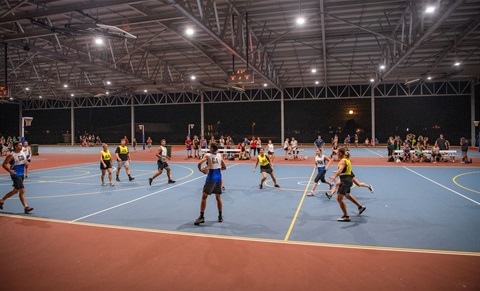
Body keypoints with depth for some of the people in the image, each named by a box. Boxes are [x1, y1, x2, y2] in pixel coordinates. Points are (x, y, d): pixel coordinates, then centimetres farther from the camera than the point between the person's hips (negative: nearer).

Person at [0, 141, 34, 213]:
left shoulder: (23, 153, 6)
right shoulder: (12, 155, -13)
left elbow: (26, 161, 19)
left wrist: (26, 162, -4)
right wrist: (9, 170, -27)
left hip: (21, 174, 8)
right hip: (16, 175, -8)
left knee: (15, 191, 19)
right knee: (22, 191, -9)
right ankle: (26, 207, -4)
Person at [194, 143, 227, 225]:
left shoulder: (207, 155, -6)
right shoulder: (219, 156, 6)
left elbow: (199, 163, -19)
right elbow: (224, 167, 13)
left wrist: (201, 170, -1)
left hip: (211, 179, -4)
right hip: (218, 178, 4)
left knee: (204, 197, 2)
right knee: (218, 197, 16)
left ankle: (202, 217, -3)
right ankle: (220, 216, 22)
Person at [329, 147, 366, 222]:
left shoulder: (343, 161, -17)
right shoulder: (347, 160, 15)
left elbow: (340, 169, -39)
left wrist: (335, 176, -56)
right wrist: (337, 173, 56)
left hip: (345, 181, -11)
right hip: (348, 180, 11)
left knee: (339, 198, -10)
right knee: (347, 195, 32)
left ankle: (346, 216, -8)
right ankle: (360, 207, 47)